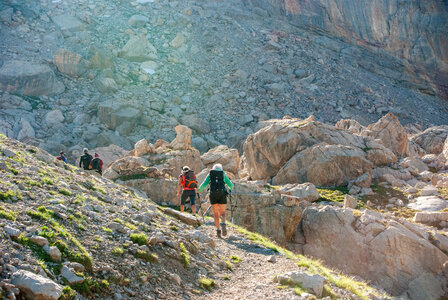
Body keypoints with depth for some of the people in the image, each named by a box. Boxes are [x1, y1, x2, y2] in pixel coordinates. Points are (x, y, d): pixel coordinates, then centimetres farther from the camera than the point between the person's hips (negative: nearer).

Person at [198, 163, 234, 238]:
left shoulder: (210, 175, 13)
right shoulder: (223, 175, 13)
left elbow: (203, 185, 4)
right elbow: (231, 185, 13)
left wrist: (199, 190, 23)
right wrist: (231, 188, 36)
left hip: (213, 195, 0)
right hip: (222, 195, 0)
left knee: (216, 214, 9)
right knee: (222, 213, 8)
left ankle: (218, 229, -3)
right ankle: (223, 224, -21)